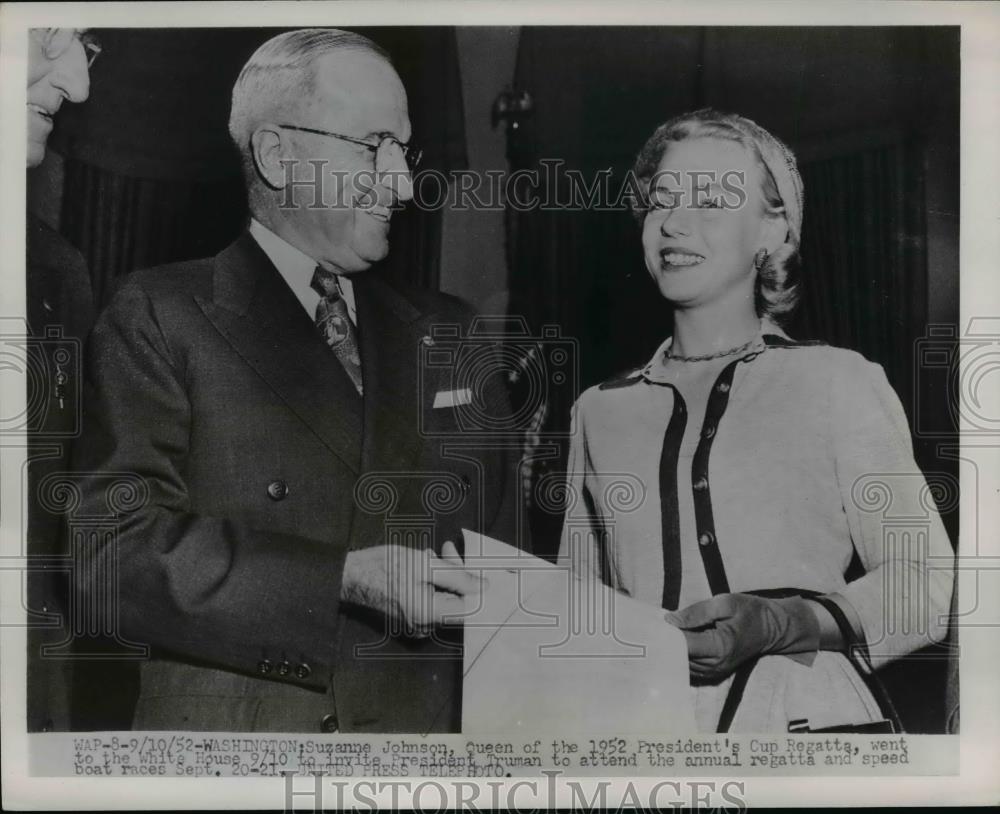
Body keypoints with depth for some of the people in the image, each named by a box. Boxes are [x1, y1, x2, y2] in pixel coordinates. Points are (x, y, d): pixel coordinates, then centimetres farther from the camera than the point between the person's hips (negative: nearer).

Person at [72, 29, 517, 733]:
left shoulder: (444, 332, 10)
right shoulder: (160, 315, -3)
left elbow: (497, 535, 15)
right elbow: (116, 550, -13)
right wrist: (342, 580, -19)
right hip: (229, 720, -4)